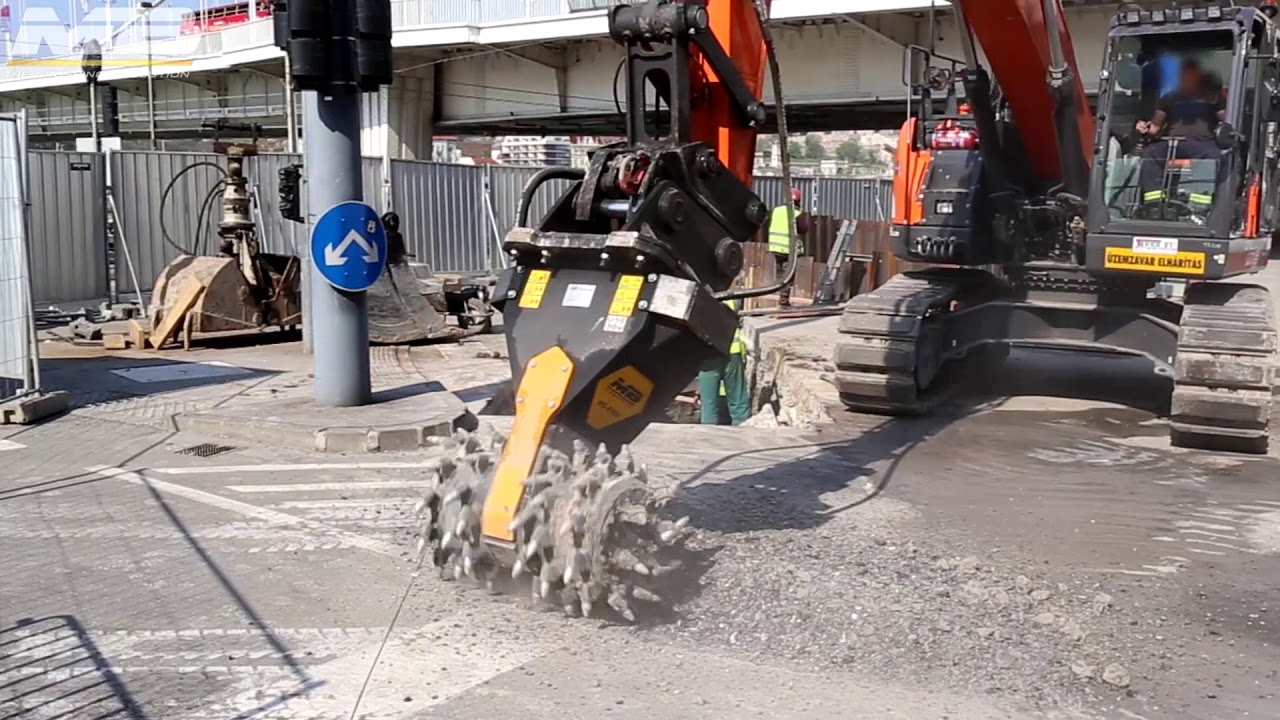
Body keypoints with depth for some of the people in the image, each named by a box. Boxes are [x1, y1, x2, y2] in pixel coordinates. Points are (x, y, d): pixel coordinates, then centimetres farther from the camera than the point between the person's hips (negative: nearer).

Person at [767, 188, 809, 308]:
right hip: (790, 249, -5)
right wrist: (805, 218, 7)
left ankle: (782, 299, 19)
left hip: (776, 247, 5)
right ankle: (783, 301, -4)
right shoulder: (799, 214, -10)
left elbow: (771, 227, 16)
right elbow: (804, 230, -6)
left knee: (780, 274, 14)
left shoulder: (777, 210, 7)